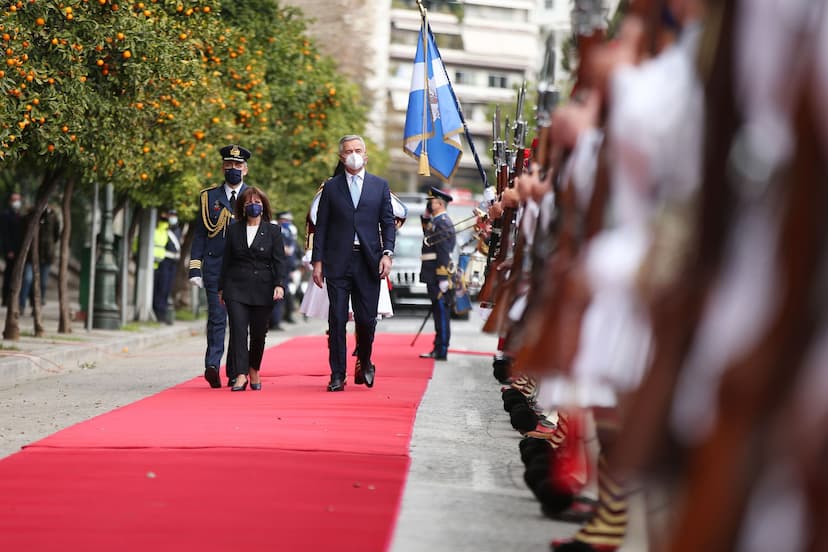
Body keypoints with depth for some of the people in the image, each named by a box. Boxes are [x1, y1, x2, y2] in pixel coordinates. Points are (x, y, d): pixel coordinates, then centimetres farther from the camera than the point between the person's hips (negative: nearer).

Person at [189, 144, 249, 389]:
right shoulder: (209, 197, 11)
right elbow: (200, 234, 9)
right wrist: (195, 267, 0)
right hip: (215, 266, -1)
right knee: (217, 317, -10)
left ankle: (235, 373, 8)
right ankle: (212, 366, -19)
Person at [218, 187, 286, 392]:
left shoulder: (273, 231, 6)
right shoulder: (234, 231, 11)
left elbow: (279, 261, 0)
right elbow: (226, 261, 13)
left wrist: (279, 285, -12)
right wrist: (221, 288, 11)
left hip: (262, 290, -1)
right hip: (236, 288, 1)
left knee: (258, 333, 3)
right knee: (238, 331, -11)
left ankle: (254, 370, 24)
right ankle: (241, 376, -14)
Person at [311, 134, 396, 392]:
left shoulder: (380, 185, 10)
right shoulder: (331, 187, 8)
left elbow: (388, 223, 9)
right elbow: (321, 226, 7)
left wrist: (387, 253, -5)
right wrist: (317, 261, -1)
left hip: (368, 262, 0)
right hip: (338, 262, 0)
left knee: (367, 319, 1)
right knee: (337, 319, -3)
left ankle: (365, 364, 26)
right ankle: (337, 375, 2)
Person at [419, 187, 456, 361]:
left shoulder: (443, 223, -14)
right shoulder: (435, 221, 16)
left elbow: (444, 253, -19)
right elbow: (427, 235, 34)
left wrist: (442, 279, -22)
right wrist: (426, 216, 20)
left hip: (438, 275, -10)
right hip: (433, 275, 10)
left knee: (441, 311, -6)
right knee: (438, 311, 12)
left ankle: (441, 351, -5)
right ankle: (438, 348, 18)